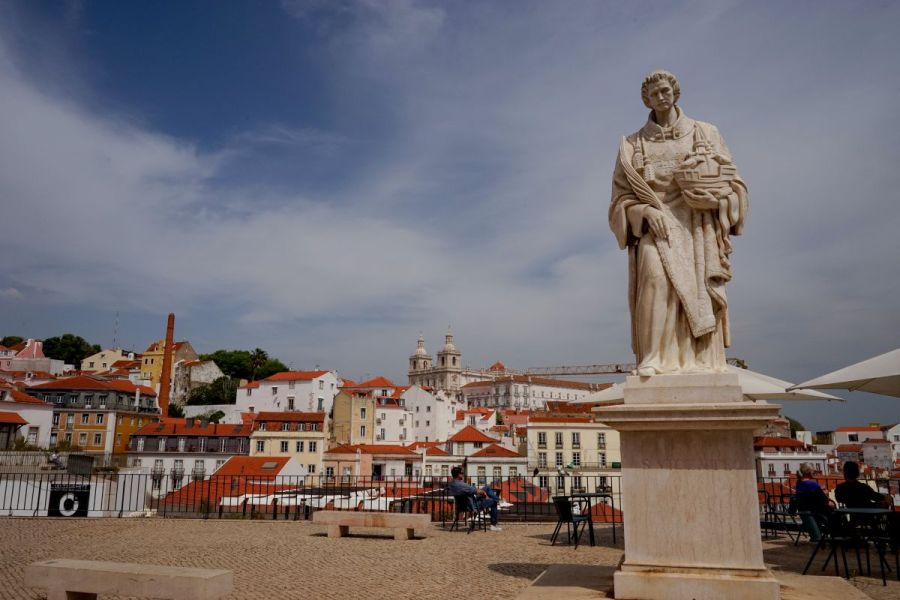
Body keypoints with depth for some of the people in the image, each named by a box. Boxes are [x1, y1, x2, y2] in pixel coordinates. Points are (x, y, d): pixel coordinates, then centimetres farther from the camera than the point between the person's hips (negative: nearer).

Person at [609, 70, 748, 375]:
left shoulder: (705, 133, 15)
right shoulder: (634, 145, 13)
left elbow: (729, 178, 10)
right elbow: (623, 193, 6)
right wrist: (647, 211, -12)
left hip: (697, 225, 1)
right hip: (657, 224, -1)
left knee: (698, 288, -12)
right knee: (656, 278, -25)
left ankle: (700, 362, -8)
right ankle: (654, 358, -27)